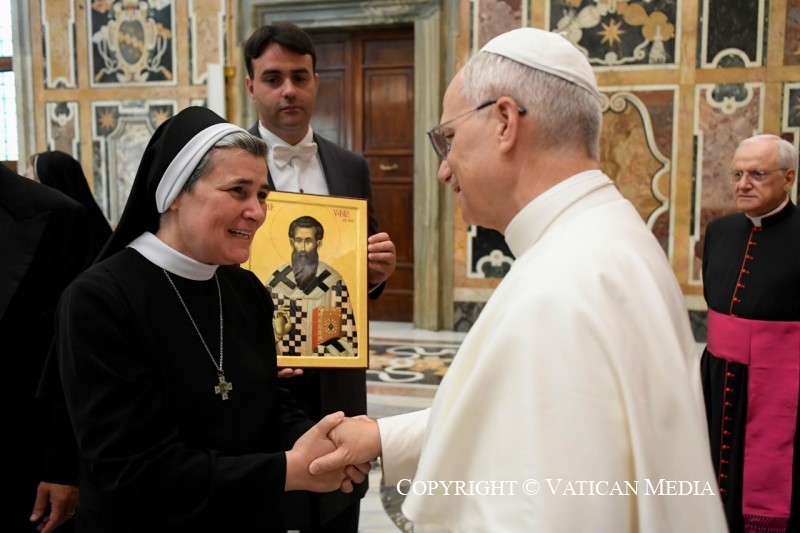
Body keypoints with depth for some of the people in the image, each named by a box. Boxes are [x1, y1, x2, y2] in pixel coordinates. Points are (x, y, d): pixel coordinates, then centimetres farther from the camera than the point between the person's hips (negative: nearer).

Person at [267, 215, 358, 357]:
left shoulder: (333, 281, -6)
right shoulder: (277, 280, -3)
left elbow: (345, 328, -4)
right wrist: (277, 331, -16)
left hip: (323, 357, -1)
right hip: (286, 355, 1)